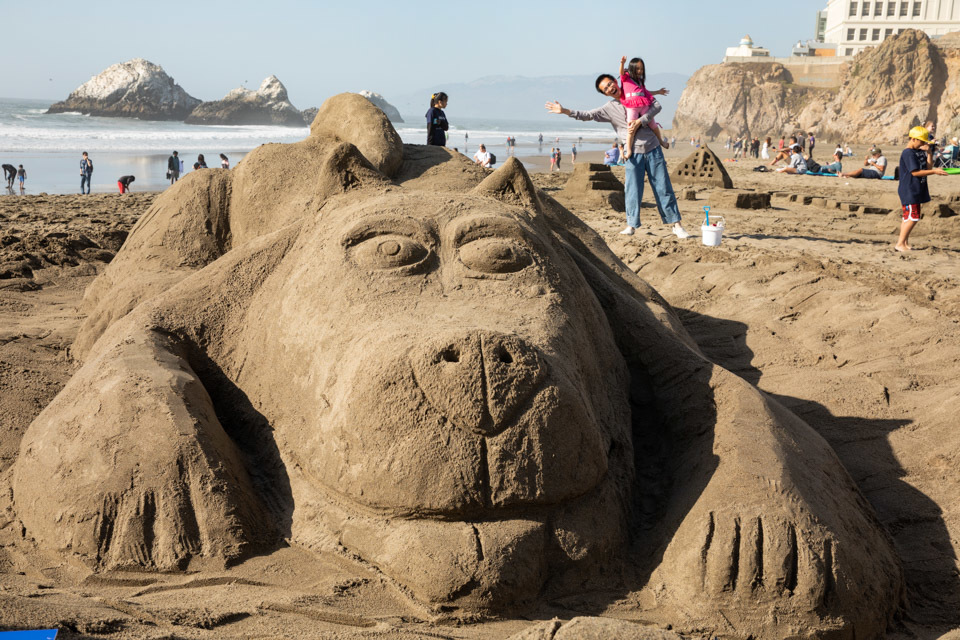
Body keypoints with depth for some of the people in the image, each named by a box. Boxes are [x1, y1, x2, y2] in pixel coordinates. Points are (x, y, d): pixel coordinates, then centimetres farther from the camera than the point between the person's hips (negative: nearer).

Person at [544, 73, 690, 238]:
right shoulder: (609, 109, 4)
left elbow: (656, 106, -2)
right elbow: (588, 115, -4)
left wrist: (640, 121, -15)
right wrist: (565, 111, -15)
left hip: (653, 149, 0)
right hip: (633, 153, 0)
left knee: (663, 188, 1)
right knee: (632, 190, -3)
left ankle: (676, 225, 5)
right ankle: (631, 225, 7)